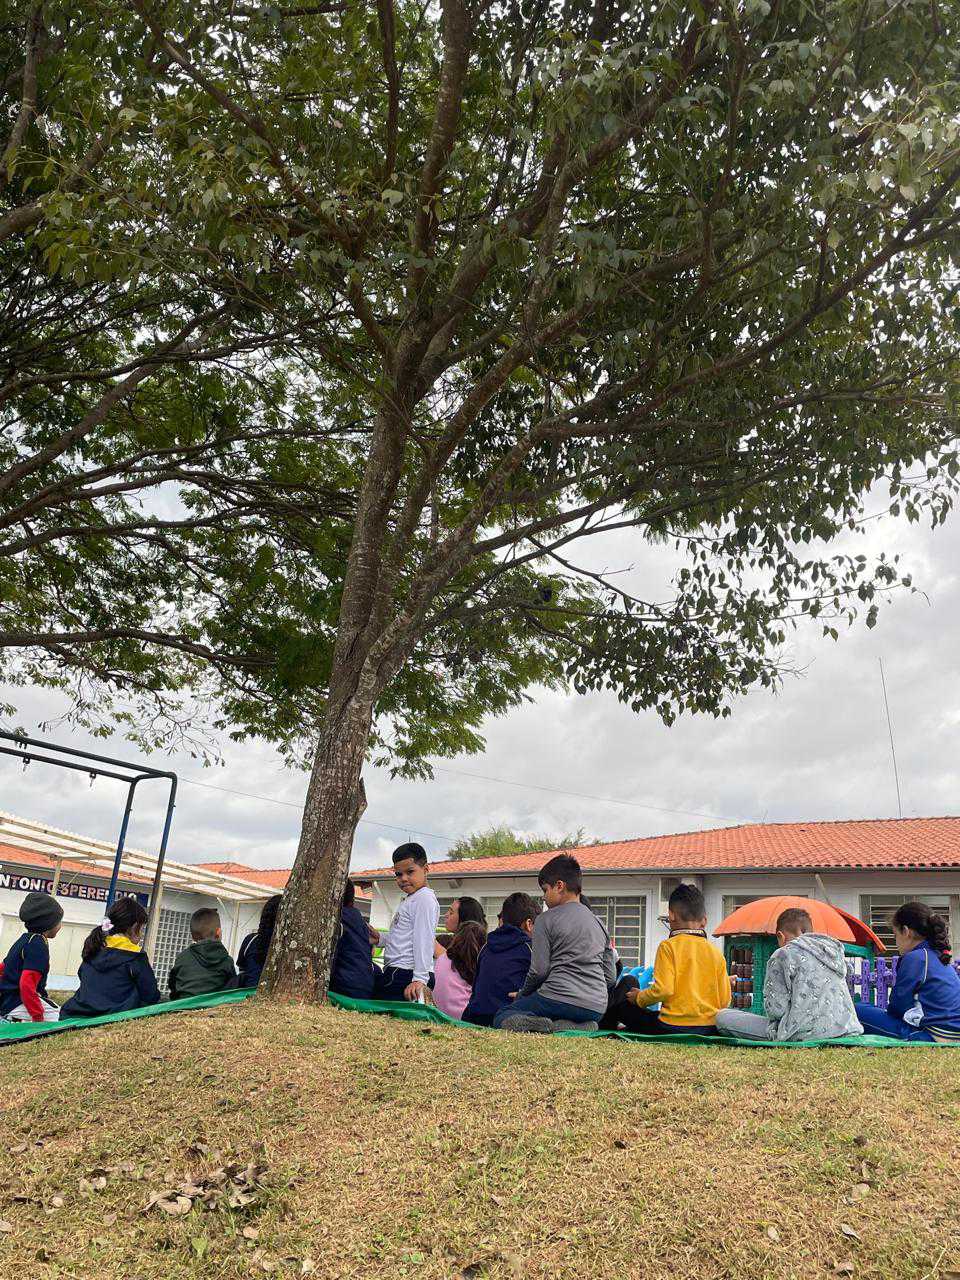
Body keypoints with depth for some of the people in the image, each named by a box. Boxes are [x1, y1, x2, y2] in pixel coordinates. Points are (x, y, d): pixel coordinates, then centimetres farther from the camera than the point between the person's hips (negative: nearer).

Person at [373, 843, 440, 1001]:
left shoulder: (424, 899, -9)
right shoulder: (410, 900, 22)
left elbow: (423, 940, -17)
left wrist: (420, 979, -23)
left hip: (405, 975, -9)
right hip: (397, 974, 9)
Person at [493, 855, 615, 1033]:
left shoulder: (546, 920, -3)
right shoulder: (599, 923, 15)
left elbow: (539, 971, -7)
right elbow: (610, 977, 15)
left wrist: (522, 995, 11)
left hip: (558, 999, -6)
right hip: (597, 1009, 6)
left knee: (502, 1016, 11)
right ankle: (580, 1027, 1)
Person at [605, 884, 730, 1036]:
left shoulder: (668, 946, -8)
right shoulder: (716, 952, 5)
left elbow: (662, 990, -17)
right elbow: (725, 1000, 7)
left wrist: (639, 997, 1)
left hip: (672, 1027, -5)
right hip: (711, 1028, 5)